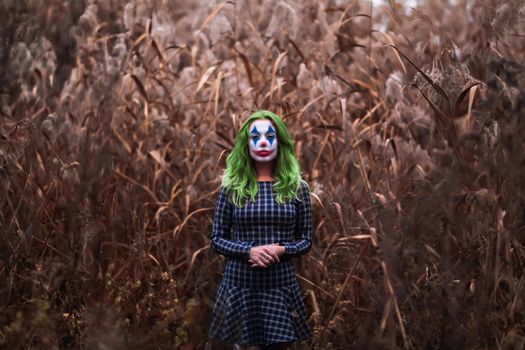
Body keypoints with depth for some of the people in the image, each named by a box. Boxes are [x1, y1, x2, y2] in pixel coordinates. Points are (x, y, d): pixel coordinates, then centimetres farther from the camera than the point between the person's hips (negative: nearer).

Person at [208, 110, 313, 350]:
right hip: (241, 285, -1)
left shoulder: (296, 187, 2)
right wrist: (249, 250, -16)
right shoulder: (231, 188, 0)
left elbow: (305, 240, 5)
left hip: (280, 285, 1)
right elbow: (217, 239, 2)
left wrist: (281, 250, -15)